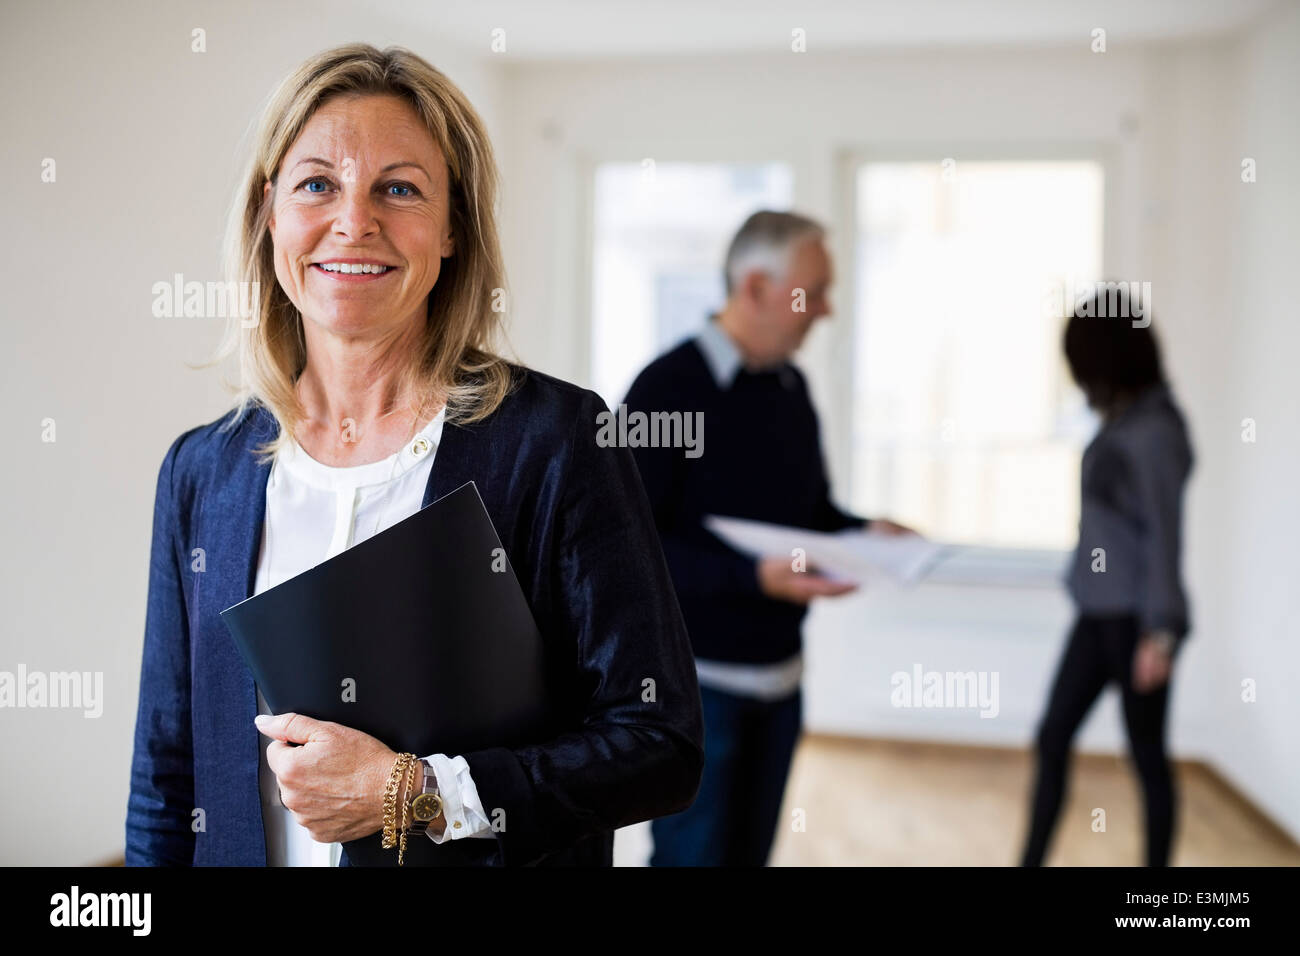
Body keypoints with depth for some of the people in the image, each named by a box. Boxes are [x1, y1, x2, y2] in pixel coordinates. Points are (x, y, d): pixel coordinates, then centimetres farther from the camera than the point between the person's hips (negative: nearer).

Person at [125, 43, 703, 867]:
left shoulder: (557, 438, -13)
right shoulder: (201, 470, -1)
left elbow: (663, 745, -15)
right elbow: (167, 780, 5)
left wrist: (413, 792, -21)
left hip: (485, 855, -3)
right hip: (247, 853, 4)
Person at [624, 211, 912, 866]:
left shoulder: (792, 387, 8)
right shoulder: (668, 387, -13)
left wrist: (865, 533, -2)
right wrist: (754, 576, -26)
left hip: (779, 673, 7)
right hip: (697, 677, -6)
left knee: (749, 853, 12)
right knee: (692, 854, 0)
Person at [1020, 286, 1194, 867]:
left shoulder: (1154, 431, -17)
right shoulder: (1122, 422, 7)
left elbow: (1164, 533, -20)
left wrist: (1161, 628, -22)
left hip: (1135, 617, -9)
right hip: (1099, 611, 9)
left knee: (1147, 755, 5)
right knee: (1052, 739, 10)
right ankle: (1031, 862, 19)